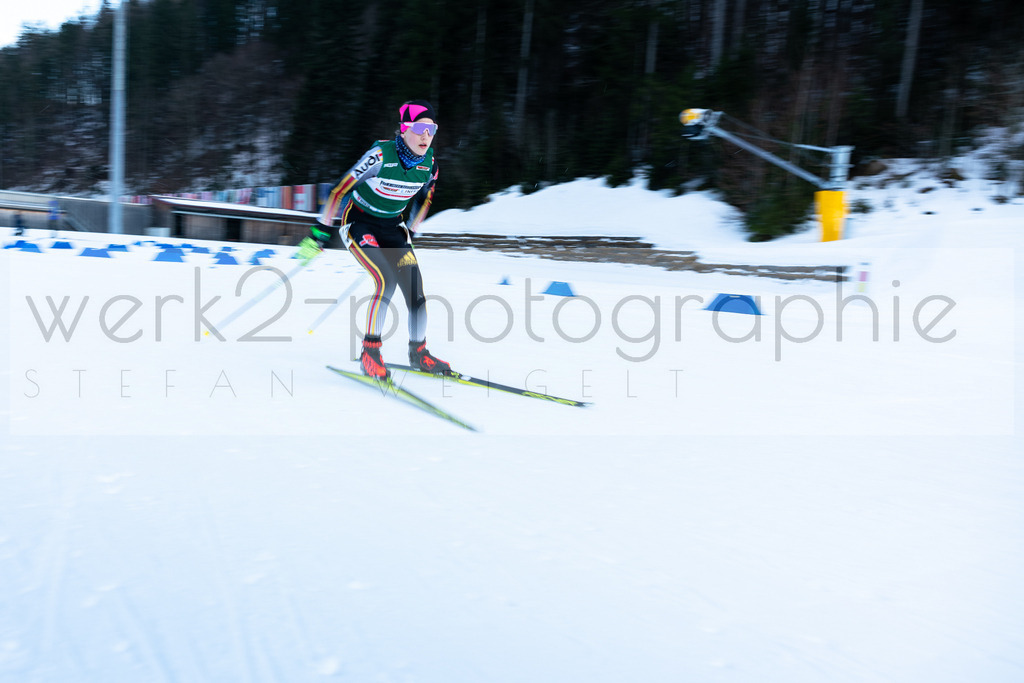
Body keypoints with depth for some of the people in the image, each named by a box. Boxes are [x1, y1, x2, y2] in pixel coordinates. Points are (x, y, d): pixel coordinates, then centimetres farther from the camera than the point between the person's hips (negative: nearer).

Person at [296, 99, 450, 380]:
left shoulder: (429, 163, -10)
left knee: (414, 284, -8)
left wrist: (410, 234, 15)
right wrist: (319, 233, -18)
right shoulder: (380, 155, -26)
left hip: (392, 225, 5)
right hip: (359, 222, -5)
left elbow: (424, 198, 12)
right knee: (386, 280, -24)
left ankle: (418, 352, 9)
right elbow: (340, 189, -20)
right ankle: (369, 351, -10)